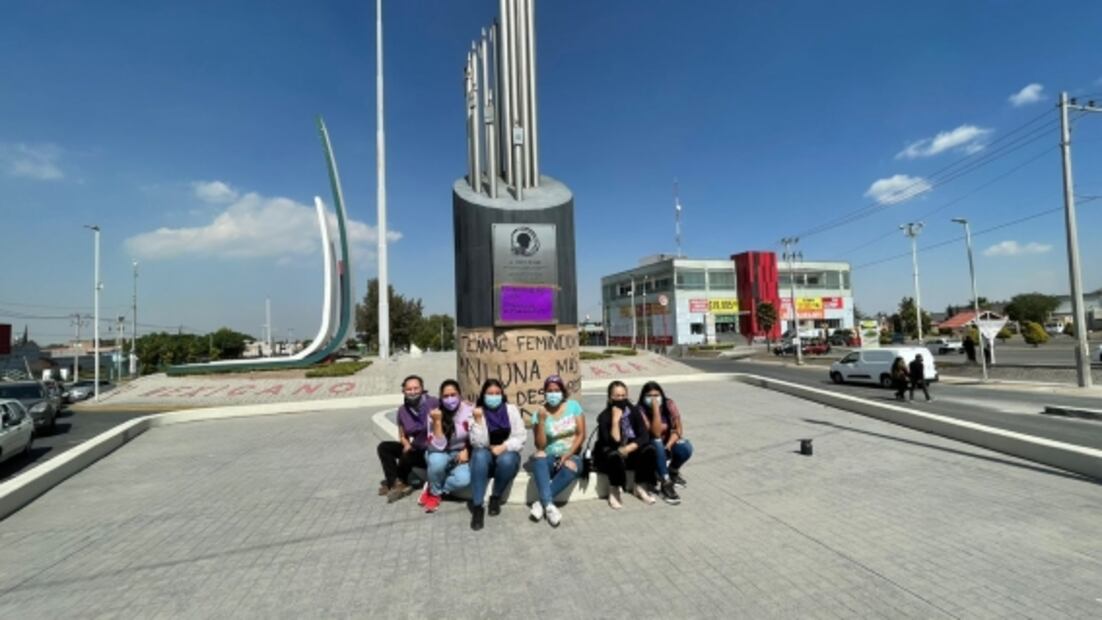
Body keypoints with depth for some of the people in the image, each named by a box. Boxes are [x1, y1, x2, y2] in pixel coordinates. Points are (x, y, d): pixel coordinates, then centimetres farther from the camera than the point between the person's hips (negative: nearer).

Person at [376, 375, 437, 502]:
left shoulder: (433, 403, -18)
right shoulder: (402, 410, 0)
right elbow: (403, 436, 10)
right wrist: (407, 444, -8)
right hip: (415, 448, 7)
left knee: (406, 457, -27)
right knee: (384, 447, -2)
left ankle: (394, 482, 4)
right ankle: (396, 484, -12)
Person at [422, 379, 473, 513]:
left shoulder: (470, 410, -15)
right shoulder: (435, 414, -17)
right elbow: (438, 446, -25)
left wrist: (466, 451, -14)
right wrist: (437, 421, -34)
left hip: (460, 455, 1)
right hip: (441, 454, 0)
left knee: (463, 479, -29)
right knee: (437, 461, -36)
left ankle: (436, 490, 0)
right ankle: (434, 492, -6)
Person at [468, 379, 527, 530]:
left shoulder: (511, 410, -4)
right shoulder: (478, 412, -5)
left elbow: (520, 437, -7)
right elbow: (478, 443, -15)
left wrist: (503, 447, -22)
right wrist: (478, 420, -25)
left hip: (508, 453, 0)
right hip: (485, 455, 0)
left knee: (506, 460, -34)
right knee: (480, 456, -34)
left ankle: (496, 497, -9)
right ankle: (477, 507, -29)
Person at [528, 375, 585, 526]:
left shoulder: (573, 406, -2)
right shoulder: (539, 413, -4)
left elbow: (581, 434, -3)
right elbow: (540, 446, -10)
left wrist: (567, 455, -16)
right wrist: (541, 420, -20)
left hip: (572, 455, 0)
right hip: (550, 457, 1)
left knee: (570, 467, -34)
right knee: (539, 456, -33)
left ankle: (540, 503, -22)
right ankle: (549, 505, -36)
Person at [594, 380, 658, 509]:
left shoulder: (633, 411, -5)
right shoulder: (604, 416, -16)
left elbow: (645, 436, -11)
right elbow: (614, 442, -26)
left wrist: (628, 449, -24)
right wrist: (616, 419, -32)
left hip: (630, 452, 4)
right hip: (609, 455, -4)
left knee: (649, 450, -24)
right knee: (615, 455, -38)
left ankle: (640, 488, -7)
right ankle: (614, 492, -15)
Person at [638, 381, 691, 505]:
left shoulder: (669, 405, -13)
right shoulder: (640, 409, -24)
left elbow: (678, 429, -9)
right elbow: (656, 434, -32)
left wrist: (668, 446, -24)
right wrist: (655, 409, -38)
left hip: (668, 442, 3)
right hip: (650, 446, -3)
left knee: (686, 448, -25)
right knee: (657, 443, -36)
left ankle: (673, 471, 6)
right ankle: (666, 484, -26)